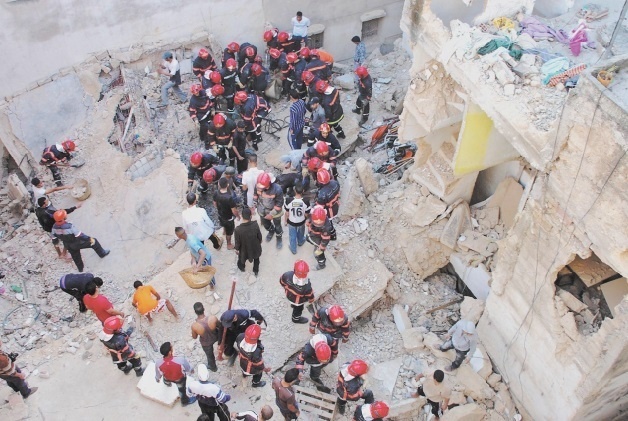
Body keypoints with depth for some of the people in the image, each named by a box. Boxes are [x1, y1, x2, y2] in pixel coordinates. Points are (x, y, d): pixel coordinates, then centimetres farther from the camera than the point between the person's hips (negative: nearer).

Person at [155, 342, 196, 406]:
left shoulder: (158, 362, -38)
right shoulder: (181, 360, -44)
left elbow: (158, 373, -14)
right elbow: (188, 368, -20)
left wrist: (157, 379, 11)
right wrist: (191, 370, 5)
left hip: (167, 378, 2)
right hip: (180, 379, -2)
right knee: (182, 389, 30)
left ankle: (167, 383, 74)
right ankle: (185, 401, 59)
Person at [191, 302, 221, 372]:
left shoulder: (194, 325, -38)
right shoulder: (213, 318, -37)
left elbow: (194, 337, -15)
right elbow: (220, 326, -14)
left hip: (206, 343, -1)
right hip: (215, 337, 1)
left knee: (210, 355, 30)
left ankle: (213, 367, 59)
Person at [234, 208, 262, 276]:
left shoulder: (238, 229, -36)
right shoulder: (255, 224, -31)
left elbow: (237, 242, -19)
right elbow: (259, 235, -13)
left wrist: (237, 249, 3)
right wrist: (260, 241, 11)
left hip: (244, 249, -1)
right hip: (255, 247, 1)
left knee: (242, 258, 34)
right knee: (256, 258, 34)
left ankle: (241, 267, 64)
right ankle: (256, 271, 55)